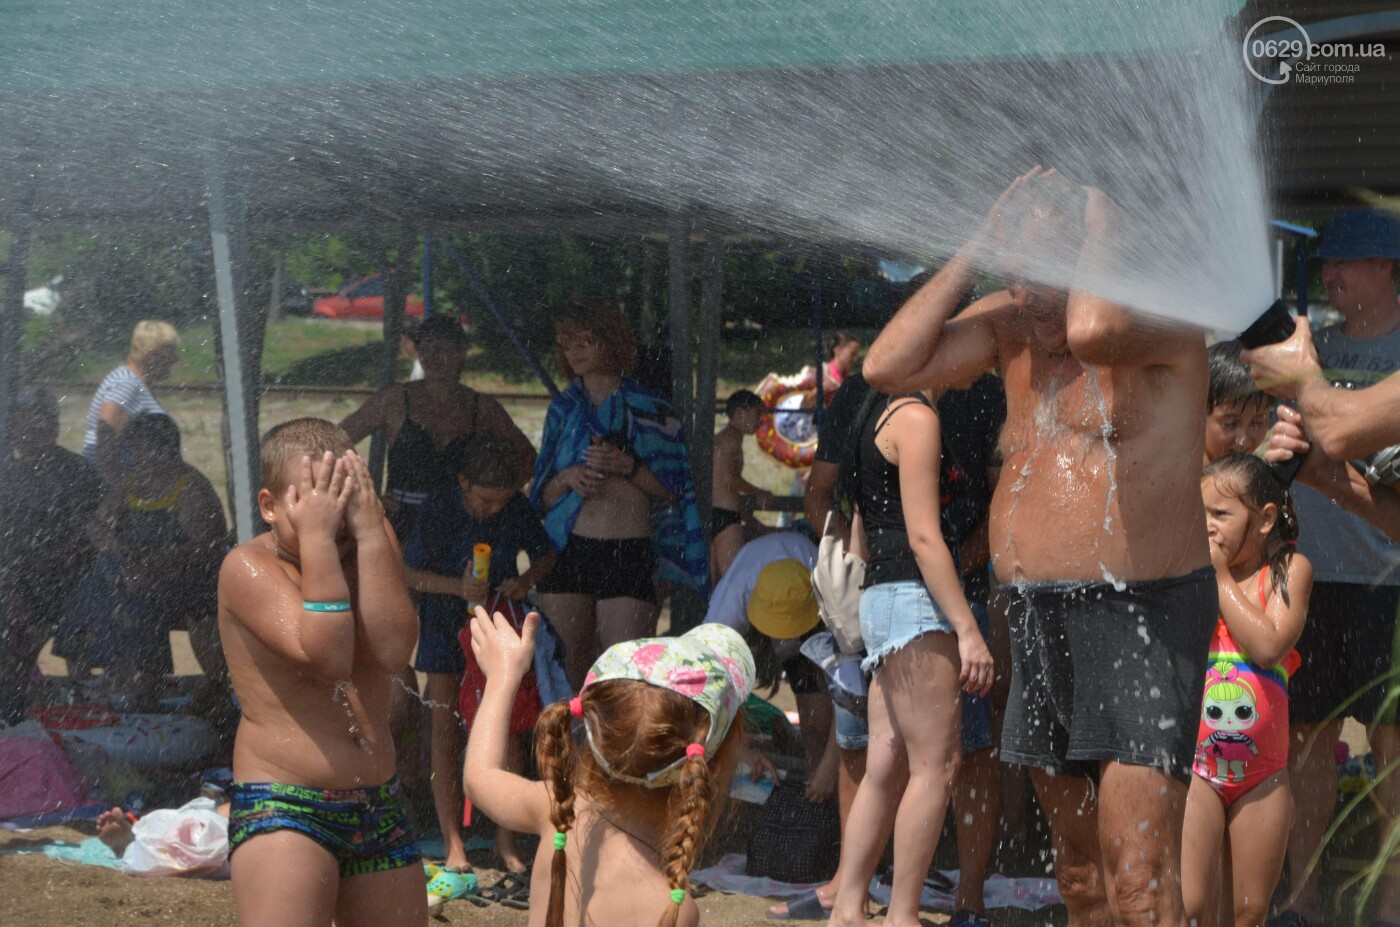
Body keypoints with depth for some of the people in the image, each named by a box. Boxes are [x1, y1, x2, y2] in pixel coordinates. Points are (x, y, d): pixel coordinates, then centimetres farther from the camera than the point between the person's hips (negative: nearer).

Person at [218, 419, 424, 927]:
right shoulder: (248, 567, -9)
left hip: (378, 808, 6)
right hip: (281, 809, -6)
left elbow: (392, 650, -13)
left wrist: (370, 531, -16)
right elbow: (327, 656, -24)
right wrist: (317, 538, -22)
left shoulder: (374, 545, 5)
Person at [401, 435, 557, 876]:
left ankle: (506, 840, 8)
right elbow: (411, 573, -7)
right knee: (445, 736, -2)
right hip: (447, 629, -1)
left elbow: (546, 554, 10)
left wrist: (525, 581, -11)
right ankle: (453, 845, 3)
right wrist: (458, 586, -22)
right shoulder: (439, 508, -12)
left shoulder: (518, 508, -6)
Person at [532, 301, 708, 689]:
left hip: (631, 554, -3)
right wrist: (566, 478, -4)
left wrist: (628, 468, -10)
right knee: (567, 675, -1)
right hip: (568, 552, 3)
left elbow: (672, 493, 5)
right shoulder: (563, 409, 17)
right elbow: (541, 497, 17)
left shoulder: (650, 410, 8)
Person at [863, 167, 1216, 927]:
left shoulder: (1164, 318, -12)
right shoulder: (1008, 325, 8)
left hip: (1145, 615, -7)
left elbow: (1093, 332, -35)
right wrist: (976, 250, -4)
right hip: (1038, 616, 7)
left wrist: (1103, 230, -16)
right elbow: (888, 368, -2)